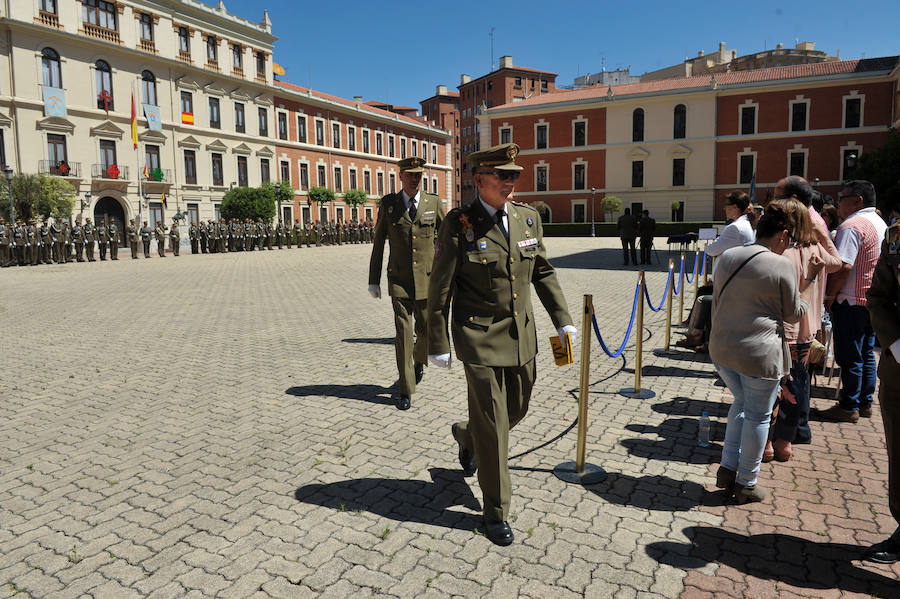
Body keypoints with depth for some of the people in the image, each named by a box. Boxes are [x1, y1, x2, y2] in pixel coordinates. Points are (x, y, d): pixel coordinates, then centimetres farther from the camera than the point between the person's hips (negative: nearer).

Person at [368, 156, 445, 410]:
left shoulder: (434, 203, 1)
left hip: (427, 279, 1)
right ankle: (405, 390, 7)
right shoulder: (388, 204, 2)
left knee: (426, 330, 9)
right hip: (400, 281, -1)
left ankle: (419, 361, 44)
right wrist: (373, 281, 4)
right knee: (403, 334, -3)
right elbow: (378, 244, 5)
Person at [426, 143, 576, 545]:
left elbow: (543, 271, 13)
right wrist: (438, 344, -8)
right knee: (492, 424, 2)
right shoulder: (458, 224, -11)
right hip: (480, 337, -6)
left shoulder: (528, 217, 4)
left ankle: (466, 436, 50)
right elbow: (440, 287, -8)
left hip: (521, 335, 6)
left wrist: (562, 319, 7)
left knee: (517, 408, 18)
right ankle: (496, 511, 20)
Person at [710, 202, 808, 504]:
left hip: (721, 347, 6)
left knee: (741, 404, 25)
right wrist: (805, 302, 21)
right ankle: (746, 484, 22)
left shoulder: (727, 257, 6)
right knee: (758, 416, 10)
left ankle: (727, 468, 23)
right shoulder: (782, 266, -11)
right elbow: (792, 313, 0)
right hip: (759, 353, -6)